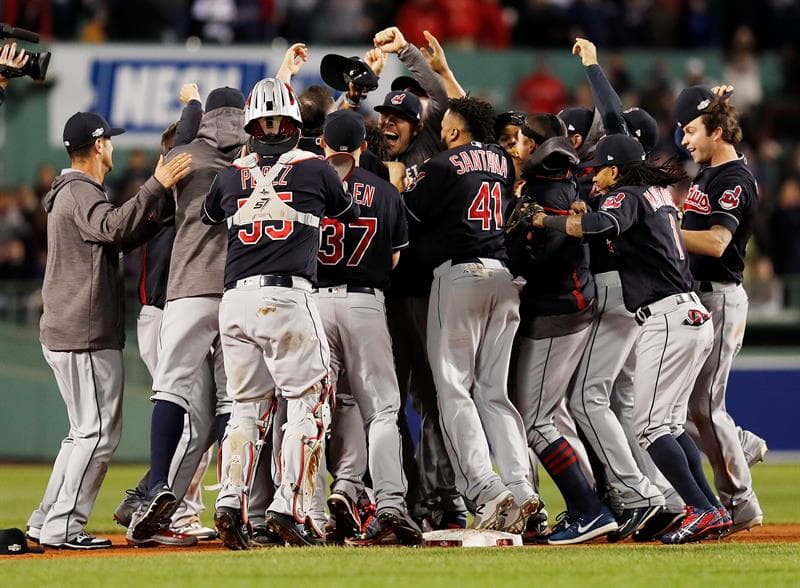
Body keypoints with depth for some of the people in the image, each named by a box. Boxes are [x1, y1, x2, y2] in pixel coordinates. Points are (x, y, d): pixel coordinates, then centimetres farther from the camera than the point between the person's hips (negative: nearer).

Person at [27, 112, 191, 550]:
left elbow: (126, 237, 17)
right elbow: (115, 228, -31)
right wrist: (157, 187, -34)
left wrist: (161, 199, 7)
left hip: (65, 333, 11)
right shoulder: (80, 192, -11)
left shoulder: (74, 193, 22)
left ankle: (46, 522, 15)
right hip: (86, 336, -11)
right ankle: (62, 527, -11)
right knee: (99, 431, -9)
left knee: (86, 431, 16)